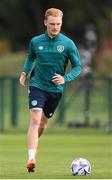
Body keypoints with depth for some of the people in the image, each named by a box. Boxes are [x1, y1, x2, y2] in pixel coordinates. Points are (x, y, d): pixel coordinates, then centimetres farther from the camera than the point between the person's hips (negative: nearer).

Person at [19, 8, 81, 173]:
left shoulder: (67, 43, -7)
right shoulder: (36, 41, -2)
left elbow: (77, 67, -1)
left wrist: (65, 78, -17)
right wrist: (25, 72, 4)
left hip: (56, 89, 1)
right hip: (37, 85, -1)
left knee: (43, 122, 15)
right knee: (35, 120, -17)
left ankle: (34, 143, 46)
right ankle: (31, 159, -24)